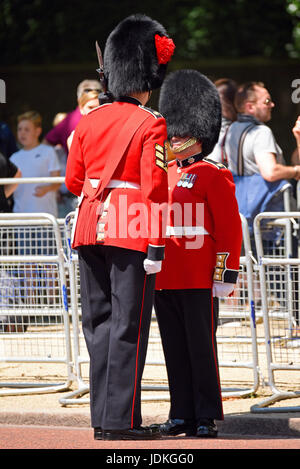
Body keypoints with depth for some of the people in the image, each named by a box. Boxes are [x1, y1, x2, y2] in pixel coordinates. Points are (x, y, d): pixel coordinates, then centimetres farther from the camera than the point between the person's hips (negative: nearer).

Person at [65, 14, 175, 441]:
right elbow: (155, 188, -13)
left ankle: (102, 417, 11)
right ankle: (122, 421, -5)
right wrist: (156, 246, -12)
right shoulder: (152, 125, -8)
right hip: (132, 233, -6)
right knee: (128, 325, -3)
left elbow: (73, 181, 13)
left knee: (99, 321, 10)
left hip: (90, 227, 6)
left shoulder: (89, 121, 8)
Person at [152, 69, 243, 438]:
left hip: (199, 280, -6)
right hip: (164, 279, 6)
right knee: (175, 350, 8)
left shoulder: (214, 176, -3)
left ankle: (207, 418, 2)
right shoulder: (164, 175, 16)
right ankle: (182, 415, 13)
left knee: (201, 348, -3)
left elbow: (229, 228, -7)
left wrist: (225, 276, -12)